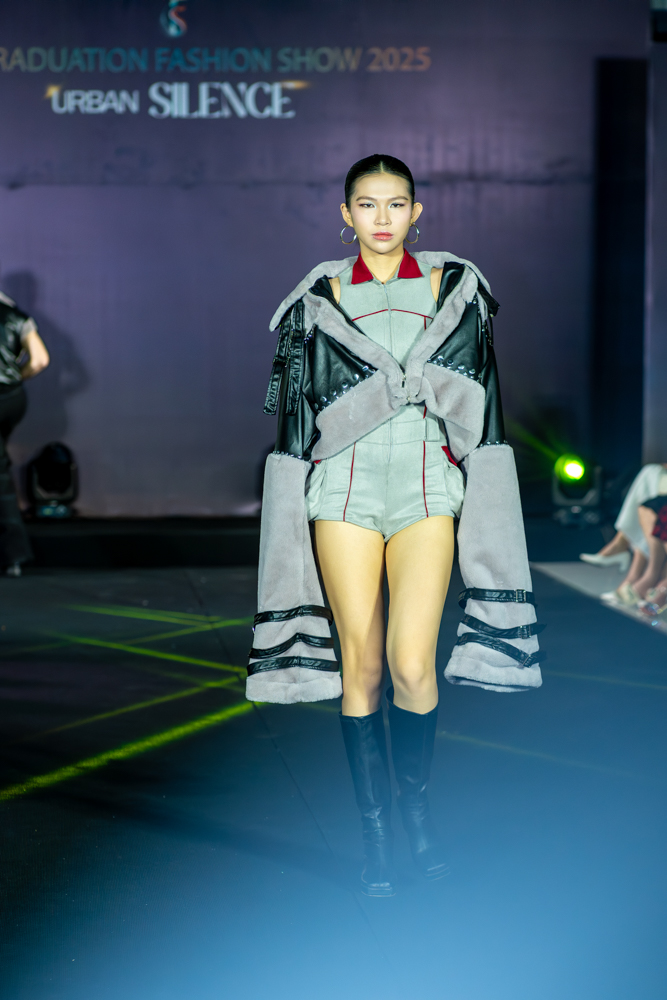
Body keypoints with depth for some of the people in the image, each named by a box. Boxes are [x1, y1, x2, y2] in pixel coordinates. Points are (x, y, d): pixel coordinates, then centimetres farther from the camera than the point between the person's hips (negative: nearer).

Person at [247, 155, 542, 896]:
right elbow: (296, 419, 10)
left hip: (427, 488, -1)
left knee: (412, 664, -13)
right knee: (361, 666, 0)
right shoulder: (317, 301, 8)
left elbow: (482, 412, 9)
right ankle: (374, 832, 12)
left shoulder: (454, 290, 8)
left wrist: (482, 503, 3)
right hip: (345, 491, 1)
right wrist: (296, 513, 6)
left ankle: (415, 801, 12)